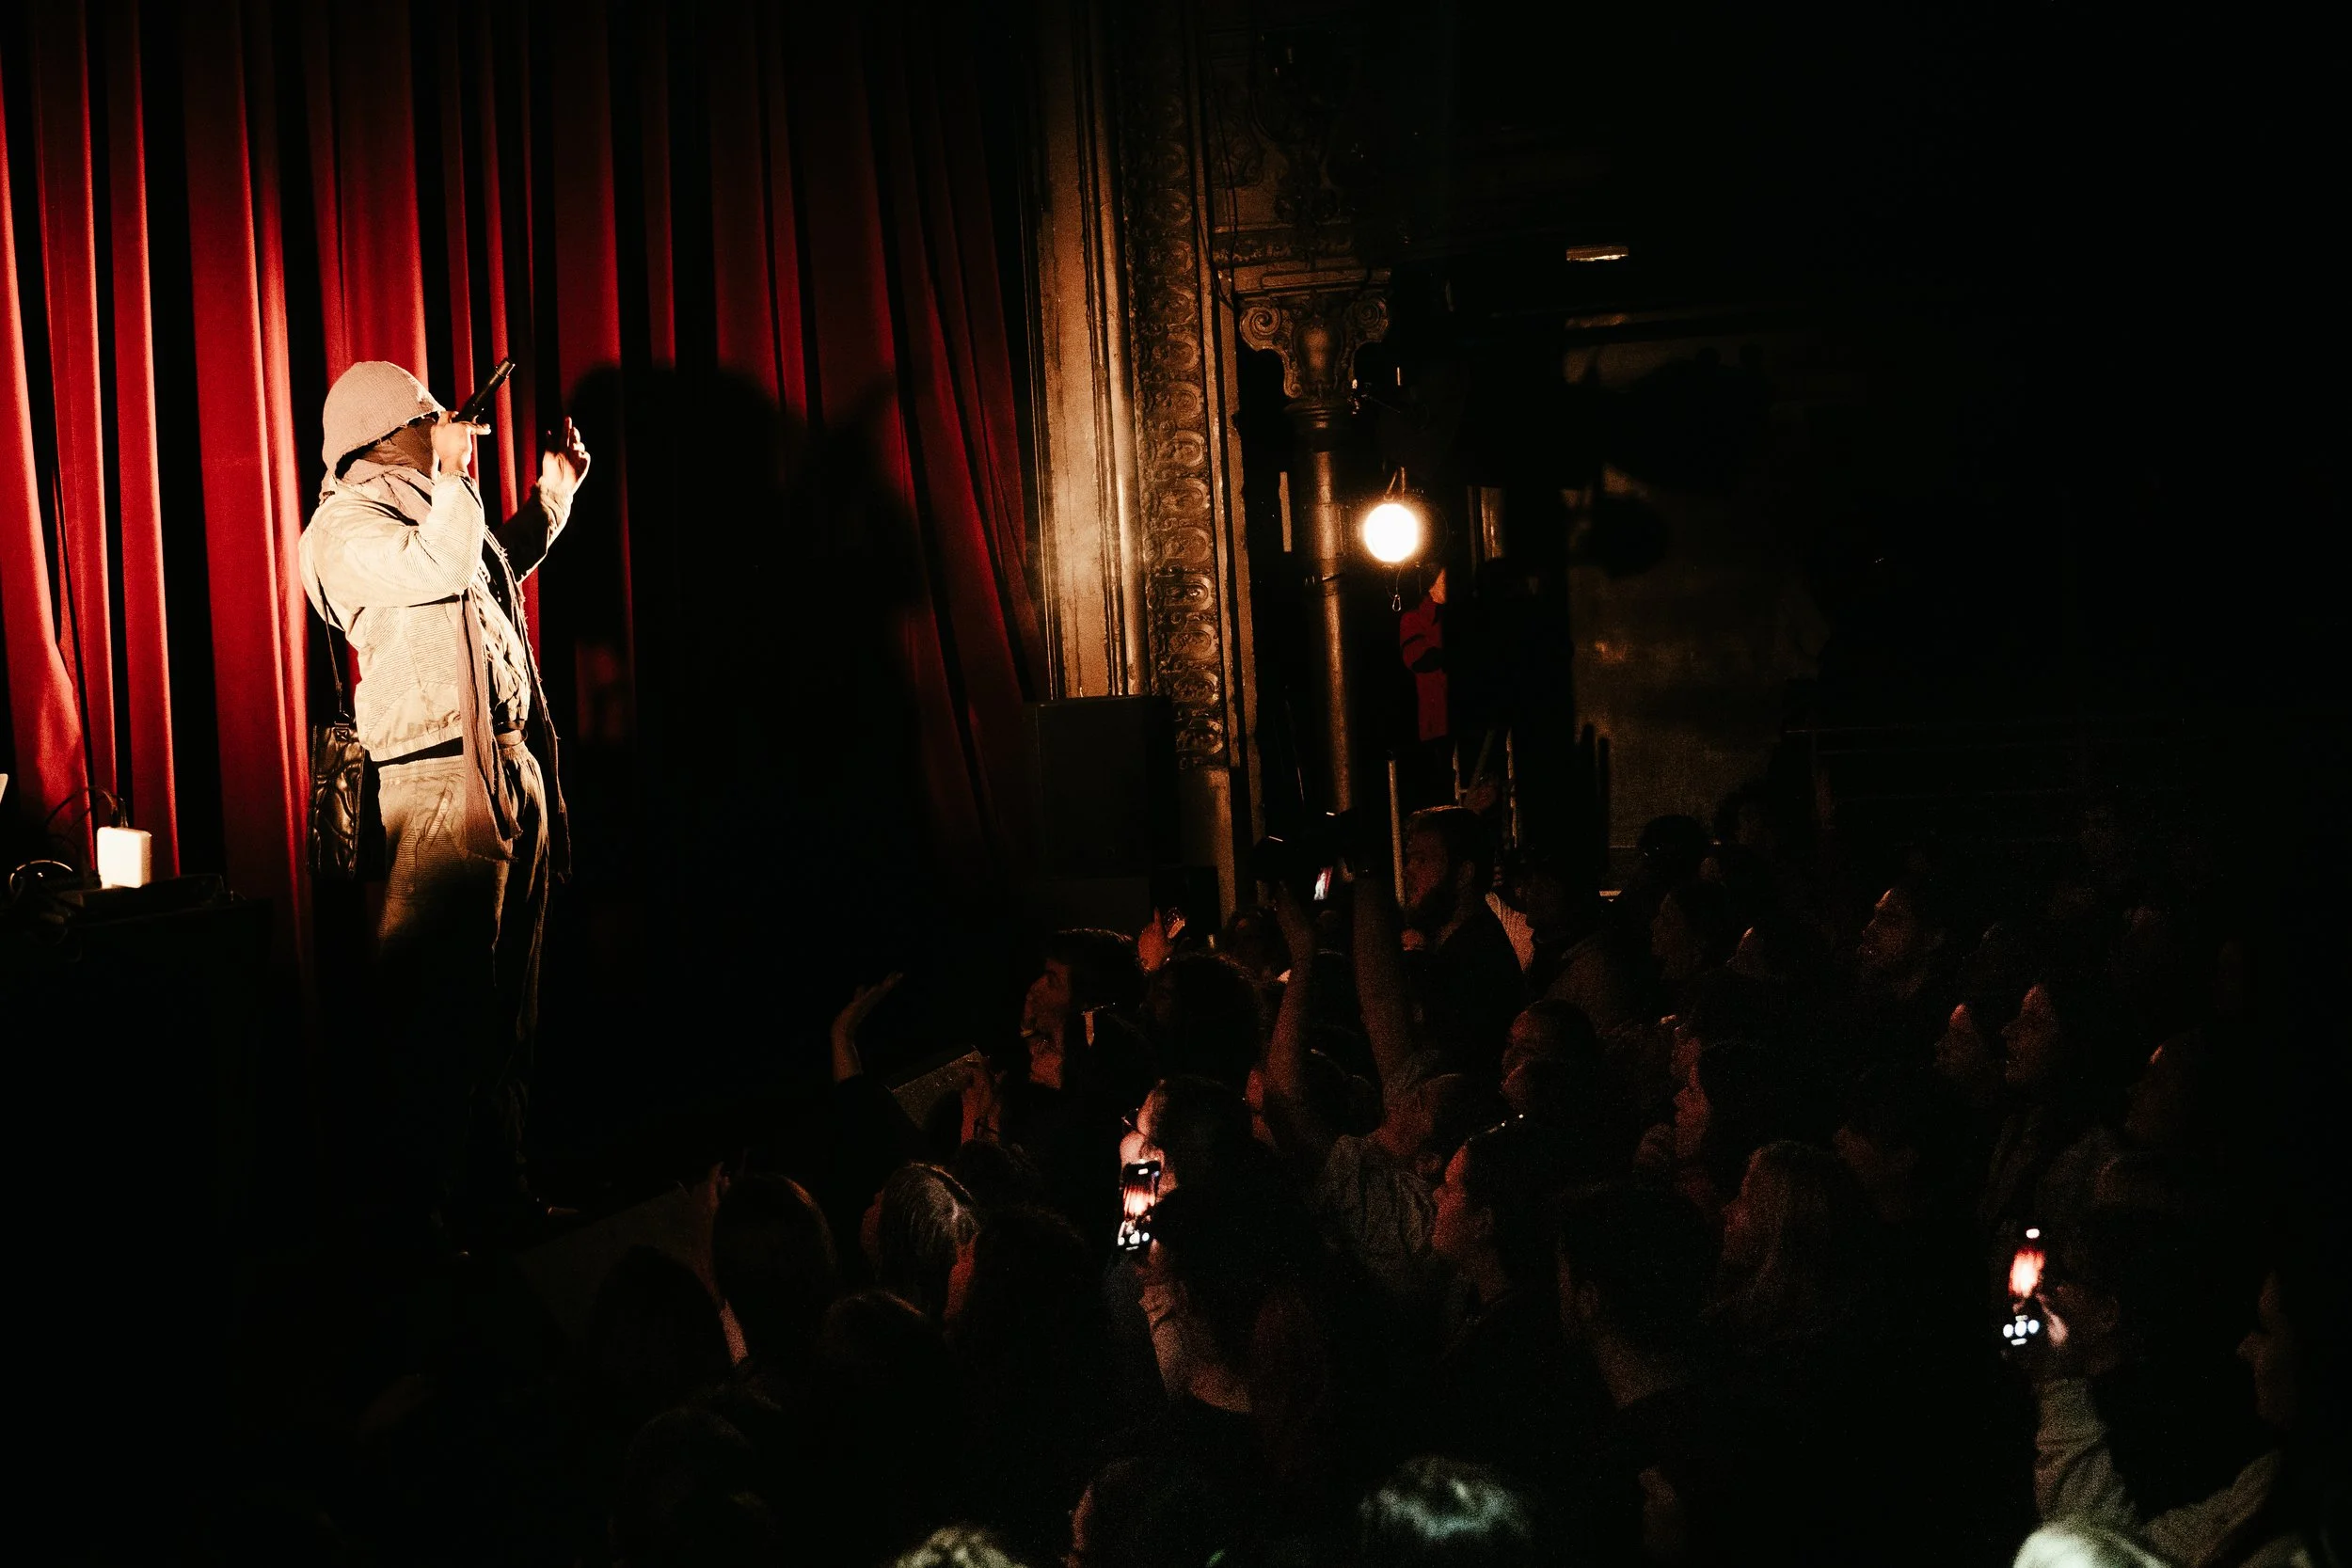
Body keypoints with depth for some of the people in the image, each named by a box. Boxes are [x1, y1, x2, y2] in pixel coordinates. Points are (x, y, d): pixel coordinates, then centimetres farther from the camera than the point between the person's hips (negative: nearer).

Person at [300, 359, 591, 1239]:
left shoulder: (432, 503, 20)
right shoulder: (347, 524, -6)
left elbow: (495, 568, 40)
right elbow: (437, 568, -24)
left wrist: (552, 497, 32)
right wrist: (452, 474, -10)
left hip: (511, 763, 9)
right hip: (438, 778, -9)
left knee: (508, 998, 13)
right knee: (443, 1001, -9)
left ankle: (502, 1182, 21)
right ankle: (434, 1199, -3)